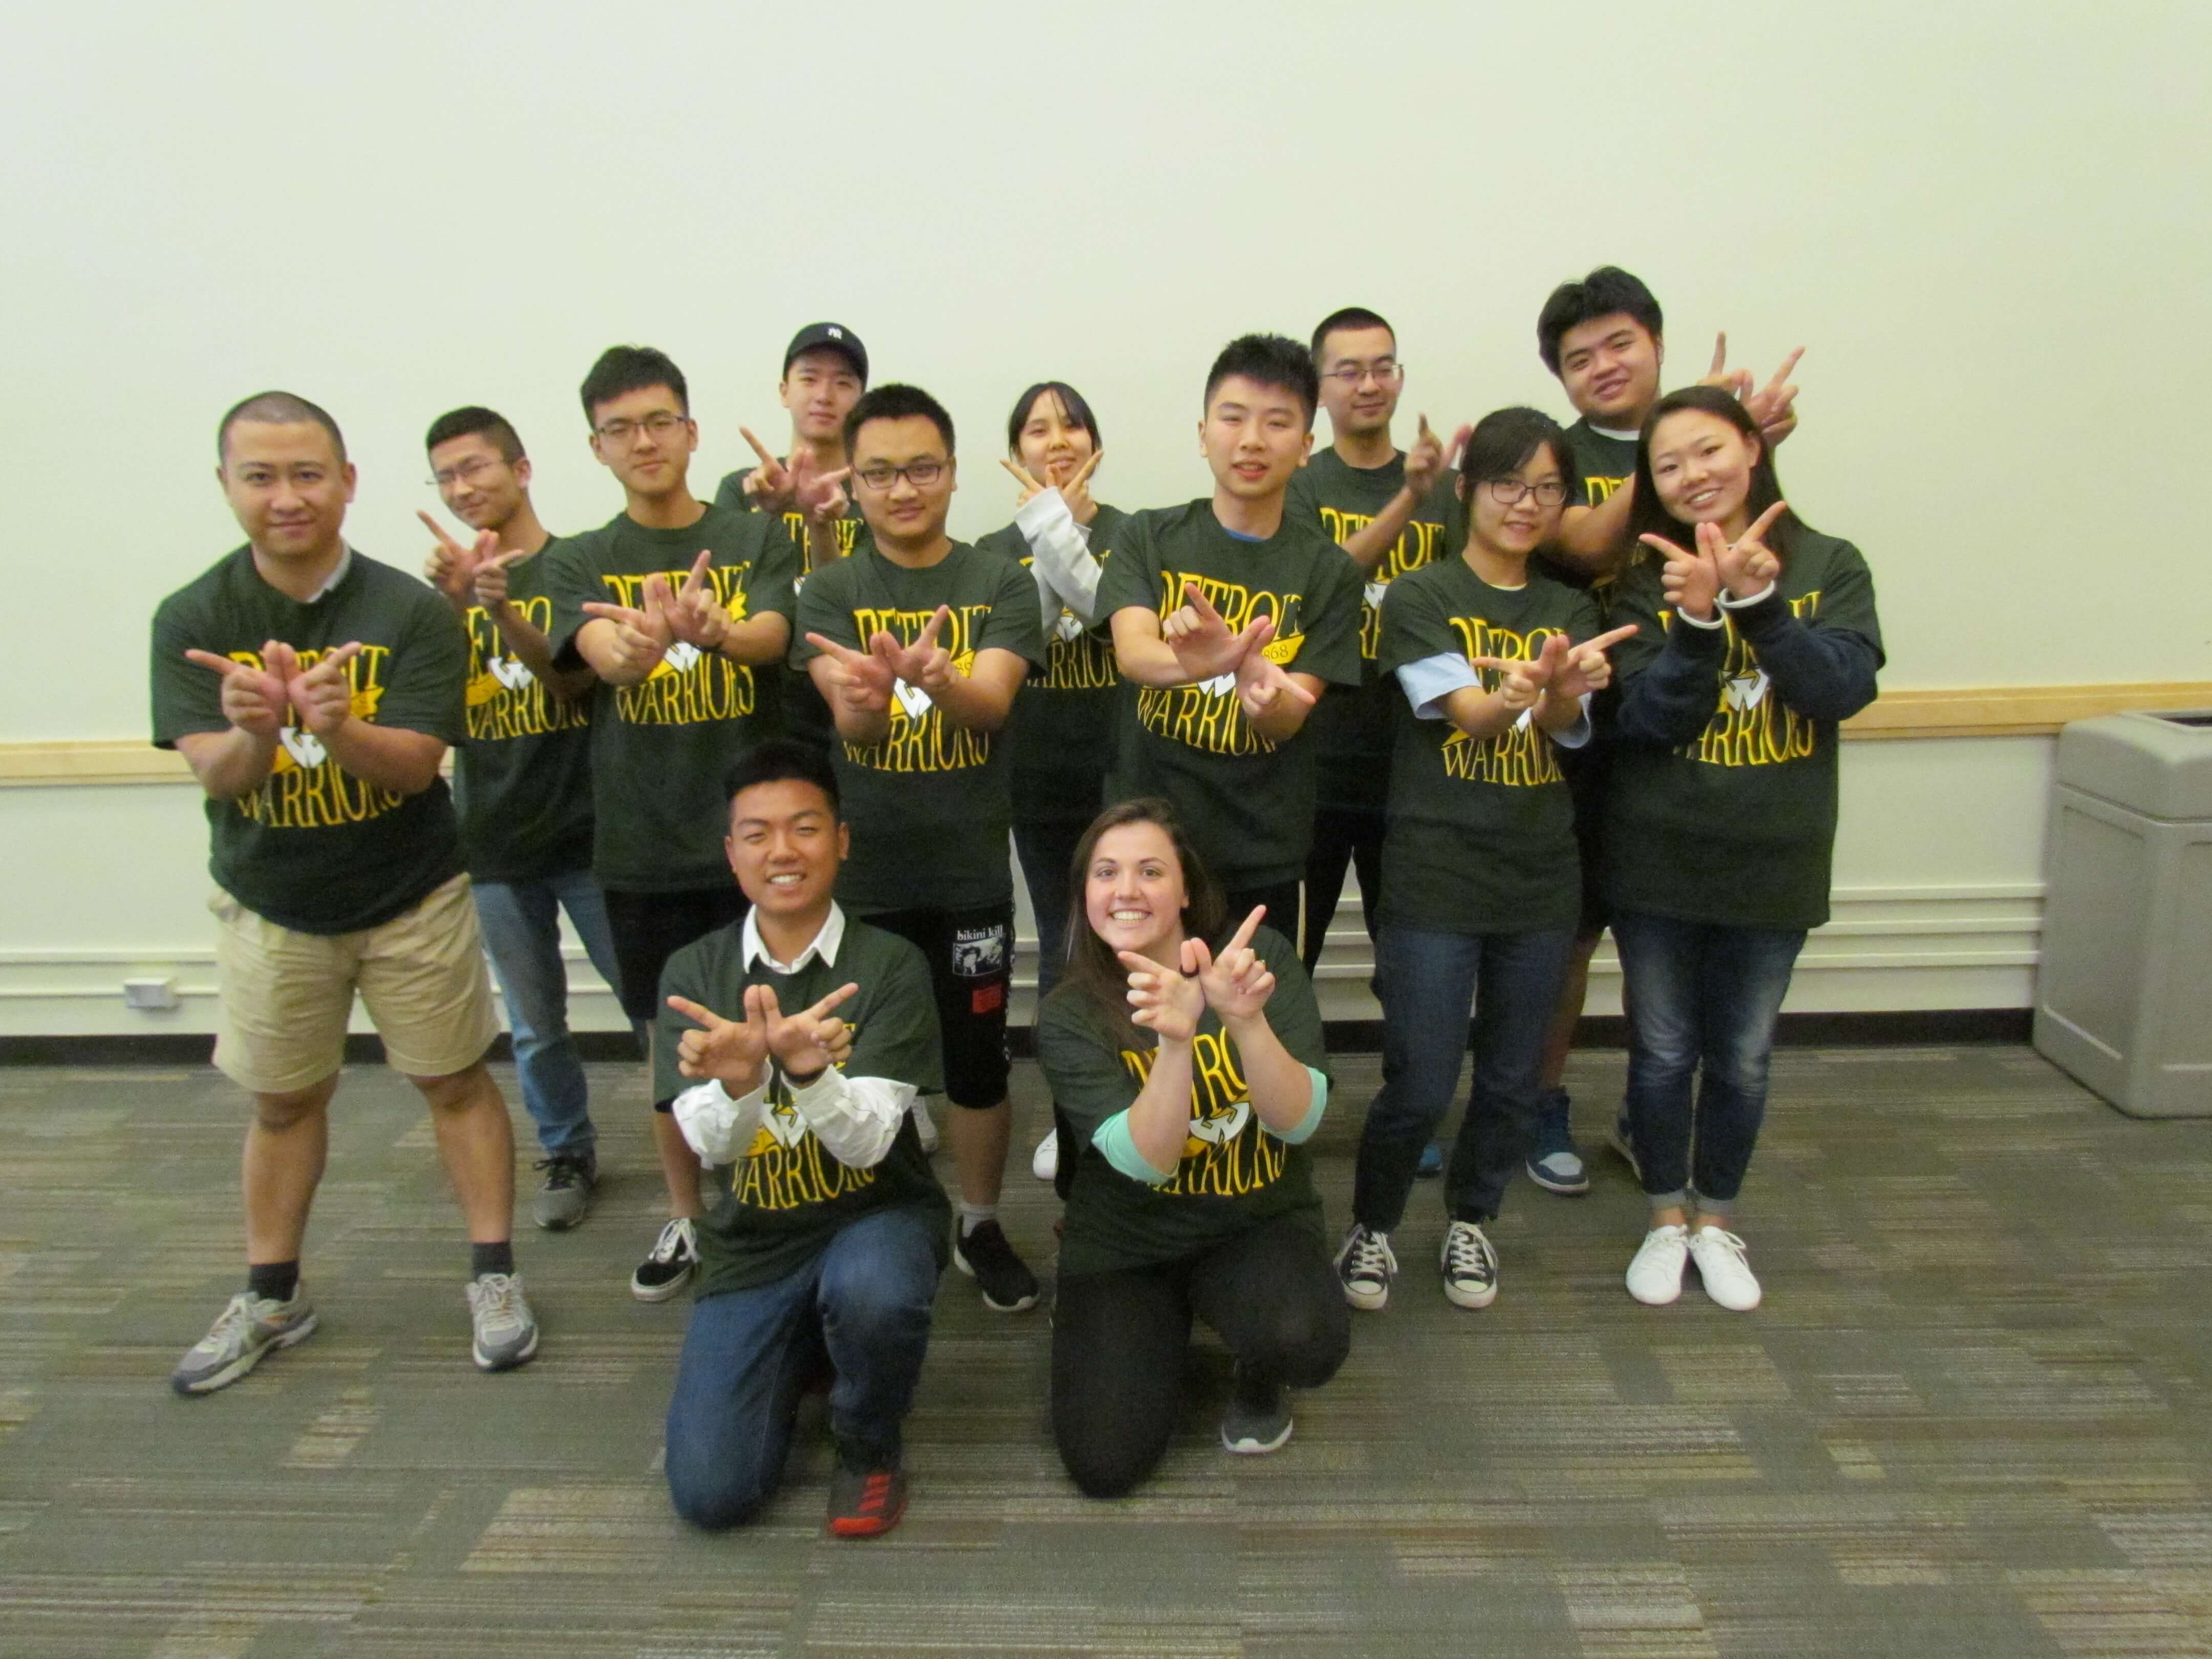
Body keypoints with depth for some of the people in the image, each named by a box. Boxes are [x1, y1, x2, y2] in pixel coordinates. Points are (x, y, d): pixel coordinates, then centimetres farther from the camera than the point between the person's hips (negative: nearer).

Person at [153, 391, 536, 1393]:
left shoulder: (410, 613, -14)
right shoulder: (193, 620, -9)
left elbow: (414, 766, -19)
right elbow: (216, 775, -16)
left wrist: (337, 727, -40)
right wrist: (254, 729, -39)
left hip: (412, 896, -2)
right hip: (269, 904, 2)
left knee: (454, 1082, 7)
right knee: (282, 1100, 16)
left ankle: (493, 1277, 21)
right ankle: (271, 1298, 33)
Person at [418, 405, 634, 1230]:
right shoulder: (451, 580, 7)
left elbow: (575, 680, -15)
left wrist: (503, 608, -32)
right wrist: (453, 603, -24)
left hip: (589, 833, -3)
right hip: (494, 844, 3)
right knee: (536, 1025, 13)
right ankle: (567, 1155, 31)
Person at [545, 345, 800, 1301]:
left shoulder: (758, 541, 3)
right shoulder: (580, 565, 5)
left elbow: (771, 638, -16)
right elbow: (603, 656, -15)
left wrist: (710, 630, -40)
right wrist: (641, 645, -40)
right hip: (643, 846, 1)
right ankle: (687, 1217, 33)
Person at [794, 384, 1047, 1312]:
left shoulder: (1000, 585, -1)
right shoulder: (831, 592, 0)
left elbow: (992, 704, -18)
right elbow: (851, 723, -16)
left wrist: (935, 678, -41)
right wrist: (865, 696, -41)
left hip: (972, 869, 0)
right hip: (865, 872, 1)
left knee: (978, 1063, 8)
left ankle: (981, 1228, 30)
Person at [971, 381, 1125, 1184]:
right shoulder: (999, 552, 6)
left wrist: (1057, 529, -20)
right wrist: (1047, 537, -17)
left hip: (1123, 772, -2)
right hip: (1039, 779, 2)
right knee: (1060, 946, 10)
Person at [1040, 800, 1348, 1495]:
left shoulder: (1262, 957, -12)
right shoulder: (1069, 1015, -13)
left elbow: (1298, 1122, -20)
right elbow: (1146, 1161, -23)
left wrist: (1246, 1020, -39)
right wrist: (1175, 1040, -40)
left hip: (1260, 1222, 0)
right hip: (1124, 1245, 1)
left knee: (1308, 1341, -32)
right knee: (1106, 1466, -14)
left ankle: (1256, 1384, 7)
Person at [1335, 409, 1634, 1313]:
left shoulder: (1571, 611, 10)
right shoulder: (1418, 598, -3)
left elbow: (1569, 724, -8)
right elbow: (1465, 710, -17)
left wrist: (1558, 692, -32)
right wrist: (1519, 694, -40)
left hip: (1541, 877, 4)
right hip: (1434, 874, -4)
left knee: (1512, 1081, 13)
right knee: (1419, 1087, -2)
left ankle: (1471, 1220, 37)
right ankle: (1372, 1225, 24)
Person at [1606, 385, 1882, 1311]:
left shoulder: (1828, 566, -2)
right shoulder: (1647, 582, -4)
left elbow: (1846, 688, -15)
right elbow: (1645, 721, -13)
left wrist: (1758, 600, -26)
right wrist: (1699, 618, -28)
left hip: (1776, 861, 1)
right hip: (1657, 859, 0)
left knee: (1743, 1057, 14)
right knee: (1663, 1052, 11)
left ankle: (1715, 1220, 35)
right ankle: (1667, 1219, 32)